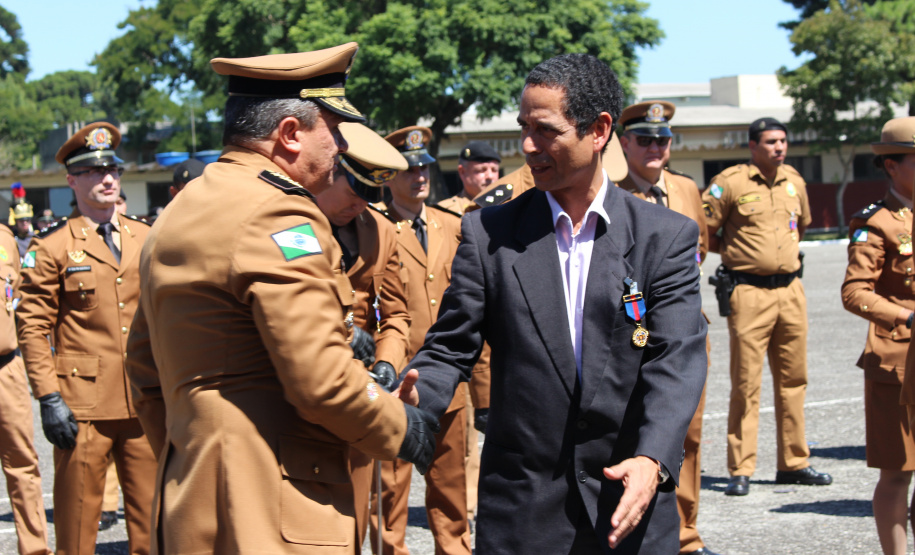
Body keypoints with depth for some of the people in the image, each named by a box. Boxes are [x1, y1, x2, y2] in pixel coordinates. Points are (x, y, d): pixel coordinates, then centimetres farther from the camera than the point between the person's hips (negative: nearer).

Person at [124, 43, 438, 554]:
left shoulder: (177, 216, 16)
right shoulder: (278, 218, -14)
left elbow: (145, 370, 21)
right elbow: (322, 380, -21)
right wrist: (401, 429, -5)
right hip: (276, 511, -9)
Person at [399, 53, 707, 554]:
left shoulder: (667, 237, 0)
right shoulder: (487, 234, 3)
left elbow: (676, 358, -10)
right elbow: (451, 347, 3)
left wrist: (653, 459, -25)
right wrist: (414, 397, -19)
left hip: (631, 507, 0)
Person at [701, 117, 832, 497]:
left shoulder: (794, 181, 11)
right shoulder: (730, 183, -7)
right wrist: (737, 251, 1)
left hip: (790, 290, 6)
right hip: (749, 292, -6)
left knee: (793, 379, 10)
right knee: (746, 383, -5)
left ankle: (794, 462, 20)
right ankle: (740, 470, 1)